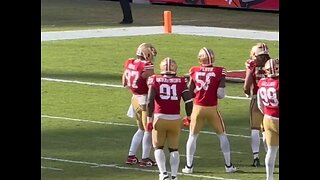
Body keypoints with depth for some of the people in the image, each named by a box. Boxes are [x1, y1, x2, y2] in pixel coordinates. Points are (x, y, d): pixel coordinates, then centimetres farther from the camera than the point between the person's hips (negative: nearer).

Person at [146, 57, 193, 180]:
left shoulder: (155, 80, -2)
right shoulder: (180, 82, 0)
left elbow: (150, 101, -10)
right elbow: (188, 101, -3)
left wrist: (150, 119, -2)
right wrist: (188, 116, 12)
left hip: (159, 118, -1)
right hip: (175, 119, 1)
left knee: (158, 147, 17)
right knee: (174, 149, 16)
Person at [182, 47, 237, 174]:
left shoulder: (194, 71, -3)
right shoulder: (219, 72, -7)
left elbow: (189, 91, 1)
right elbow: (220, 94, -10)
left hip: (198, 108, 1)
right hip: (212, 109, -1)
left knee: (193, 136, 15)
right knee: (222, 135, 16)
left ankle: (189, 166, 12)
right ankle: (228, 165, 19)